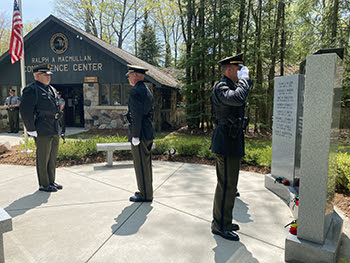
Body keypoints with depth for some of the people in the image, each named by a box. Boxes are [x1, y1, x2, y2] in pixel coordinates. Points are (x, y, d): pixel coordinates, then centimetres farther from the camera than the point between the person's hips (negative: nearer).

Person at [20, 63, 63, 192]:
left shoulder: (52, 90, 17)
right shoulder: (31, 90, -10)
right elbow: (25, 111, -16)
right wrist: (31, 129, -16)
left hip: (54, 131, 8)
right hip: (42, 132, -8)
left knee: (53, 157, 15)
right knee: (43, 158, 1)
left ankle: (51, 181, 27)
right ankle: (44, 184, 13)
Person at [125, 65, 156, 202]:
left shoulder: (135, 91, -15)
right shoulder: (147, 90, 15)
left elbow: (137, 115, -21)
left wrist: (135, 136, -19)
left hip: (140, 134, -10)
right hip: (148, 133, 10)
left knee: (141, 165, 0)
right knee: (146, 163, 18)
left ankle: (145, 195, 11)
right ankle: (147, 190, 31)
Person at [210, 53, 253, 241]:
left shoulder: (231, 86, 18)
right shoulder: (220, 87, -14)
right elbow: (238, 98, -33)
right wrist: (244, 78, -21)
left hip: (233, 142, 11)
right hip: (226, 143, -11)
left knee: (228, 184, 18)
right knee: (226, 185, -3)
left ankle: (222, 220, 32)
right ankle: (220, 226, 12)